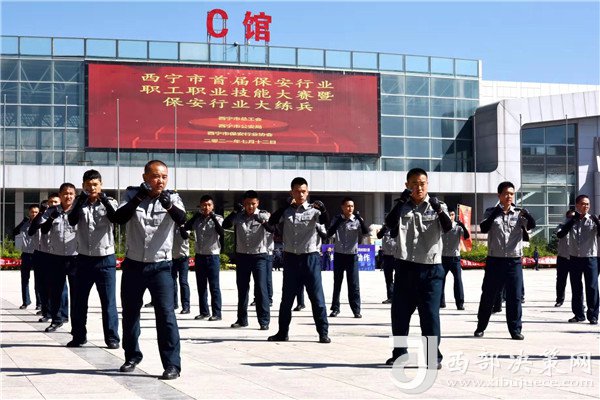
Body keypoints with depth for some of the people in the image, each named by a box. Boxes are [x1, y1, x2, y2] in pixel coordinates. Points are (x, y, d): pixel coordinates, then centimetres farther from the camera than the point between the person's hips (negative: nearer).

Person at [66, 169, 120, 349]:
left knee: (108, 300, -2)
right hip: (84, 258, 2)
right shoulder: (79, 203, 5)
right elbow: (72, 221, -12)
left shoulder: (109, 202, 1)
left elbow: (116, 218, -19)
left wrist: (105, 200, -30)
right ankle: (78, 336, 19)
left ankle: (112, 337, 4)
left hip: (105, 259, -2)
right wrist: (81, 200, -22)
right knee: (78, 300, 7)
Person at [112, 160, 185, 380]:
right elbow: (119, 218, -15)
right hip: (133, 264, 2)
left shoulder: (172, 198, -2)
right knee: (130, 312, 15)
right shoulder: (132, 194, 0)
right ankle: (133, 355, 34)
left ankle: (172, 364, -8)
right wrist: (138, 199, -28)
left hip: (160, 266, -2)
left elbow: (181, 219, -21)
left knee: (166, 313, -12)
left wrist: (168, 205, -41)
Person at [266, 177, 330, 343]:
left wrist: (323, 209, -39)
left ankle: (323, 332, 3)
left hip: (310, 257, -3)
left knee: (317, 297, -3)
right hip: (291, 258, 3)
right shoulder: (286, 211, 6)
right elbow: (271, 222, -8)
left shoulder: (313, 210, -2)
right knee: (287, 298, 11)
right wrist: (286, 206, -10)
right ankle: (282, 332, 21)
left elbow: (325, 222, -20)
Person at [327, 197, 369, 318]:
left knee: (354, 284, -2)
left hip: (352, 255, -1)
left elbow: (366, 232, -14)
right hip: (339, 254, 1)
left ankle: (356, 310, 2)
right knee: (337, 283, 8)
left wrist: (360, 218, -22)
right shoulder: (337, 219, 2)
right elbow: (329, 234, -7)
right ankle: (335, 308, 15)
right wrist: (338, 221, -16)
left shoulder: (357, 220, -1)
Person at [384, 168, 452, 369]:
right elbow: (390, 224, -12)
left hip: (431, 268, -2)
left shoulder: (437, 206, 3)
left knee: (430, 313, -4)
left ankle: (433, 356, 2)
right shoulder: (403, 207, 7)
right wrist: (401, 201, -22)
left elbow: (448, 227, -13)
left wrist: (439, 209, -31)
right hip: (405, 266, 2)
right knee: (399, 312, 8)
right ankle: (399, 353, 22)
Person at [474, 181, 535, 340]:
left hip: (514, 260, 1)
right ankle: (481, 326, 21)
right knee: (488, 295, 8)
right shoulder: (491, 212, 3)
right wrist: (496, 213, -25)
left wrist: (527, 214, -32)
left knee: (515, 296, 0)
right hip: (494, 260, -1)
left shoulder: (518, 213, 5)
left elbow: (531, 225, -11)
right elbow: (483, 228, -13)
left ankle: (515, 329, 7)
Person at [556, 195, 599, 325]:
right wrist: (572, 220, -10)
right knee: (576, 288, 9)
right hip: (574, 258, 3)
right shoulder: (572, 221, 5)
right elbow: (560, 234, -5)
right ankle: (578, 314, 19)